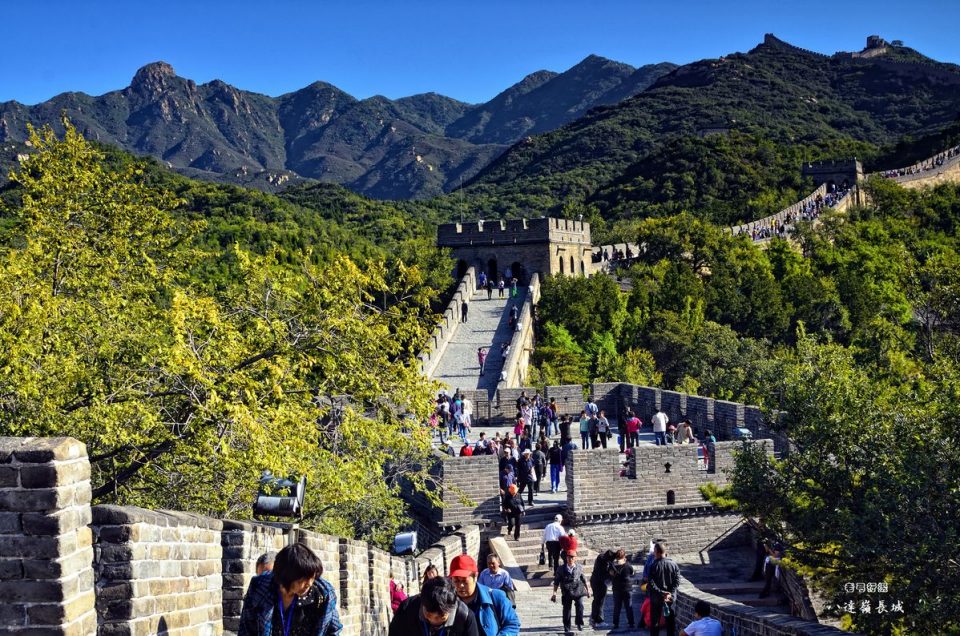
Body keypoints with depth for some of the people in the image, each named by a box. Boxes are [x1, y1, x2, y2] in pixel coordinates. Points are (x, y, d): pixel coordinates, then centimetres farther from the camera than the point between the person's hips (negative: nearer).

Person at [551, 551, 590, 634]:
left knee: (580, 605, -16)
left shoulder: (579, 567, 5)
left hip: (578, 589, 0)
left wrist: (587, 589, 20)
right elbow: (556, 581, 4)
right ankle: (566, 627, 15)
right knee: (566, 608, 2)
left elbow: (584, 579, 17)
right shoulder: (561, 569, 0)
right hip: (567, 591, 0)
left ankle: (579, 623, 1)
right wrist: (554, 593, -1)